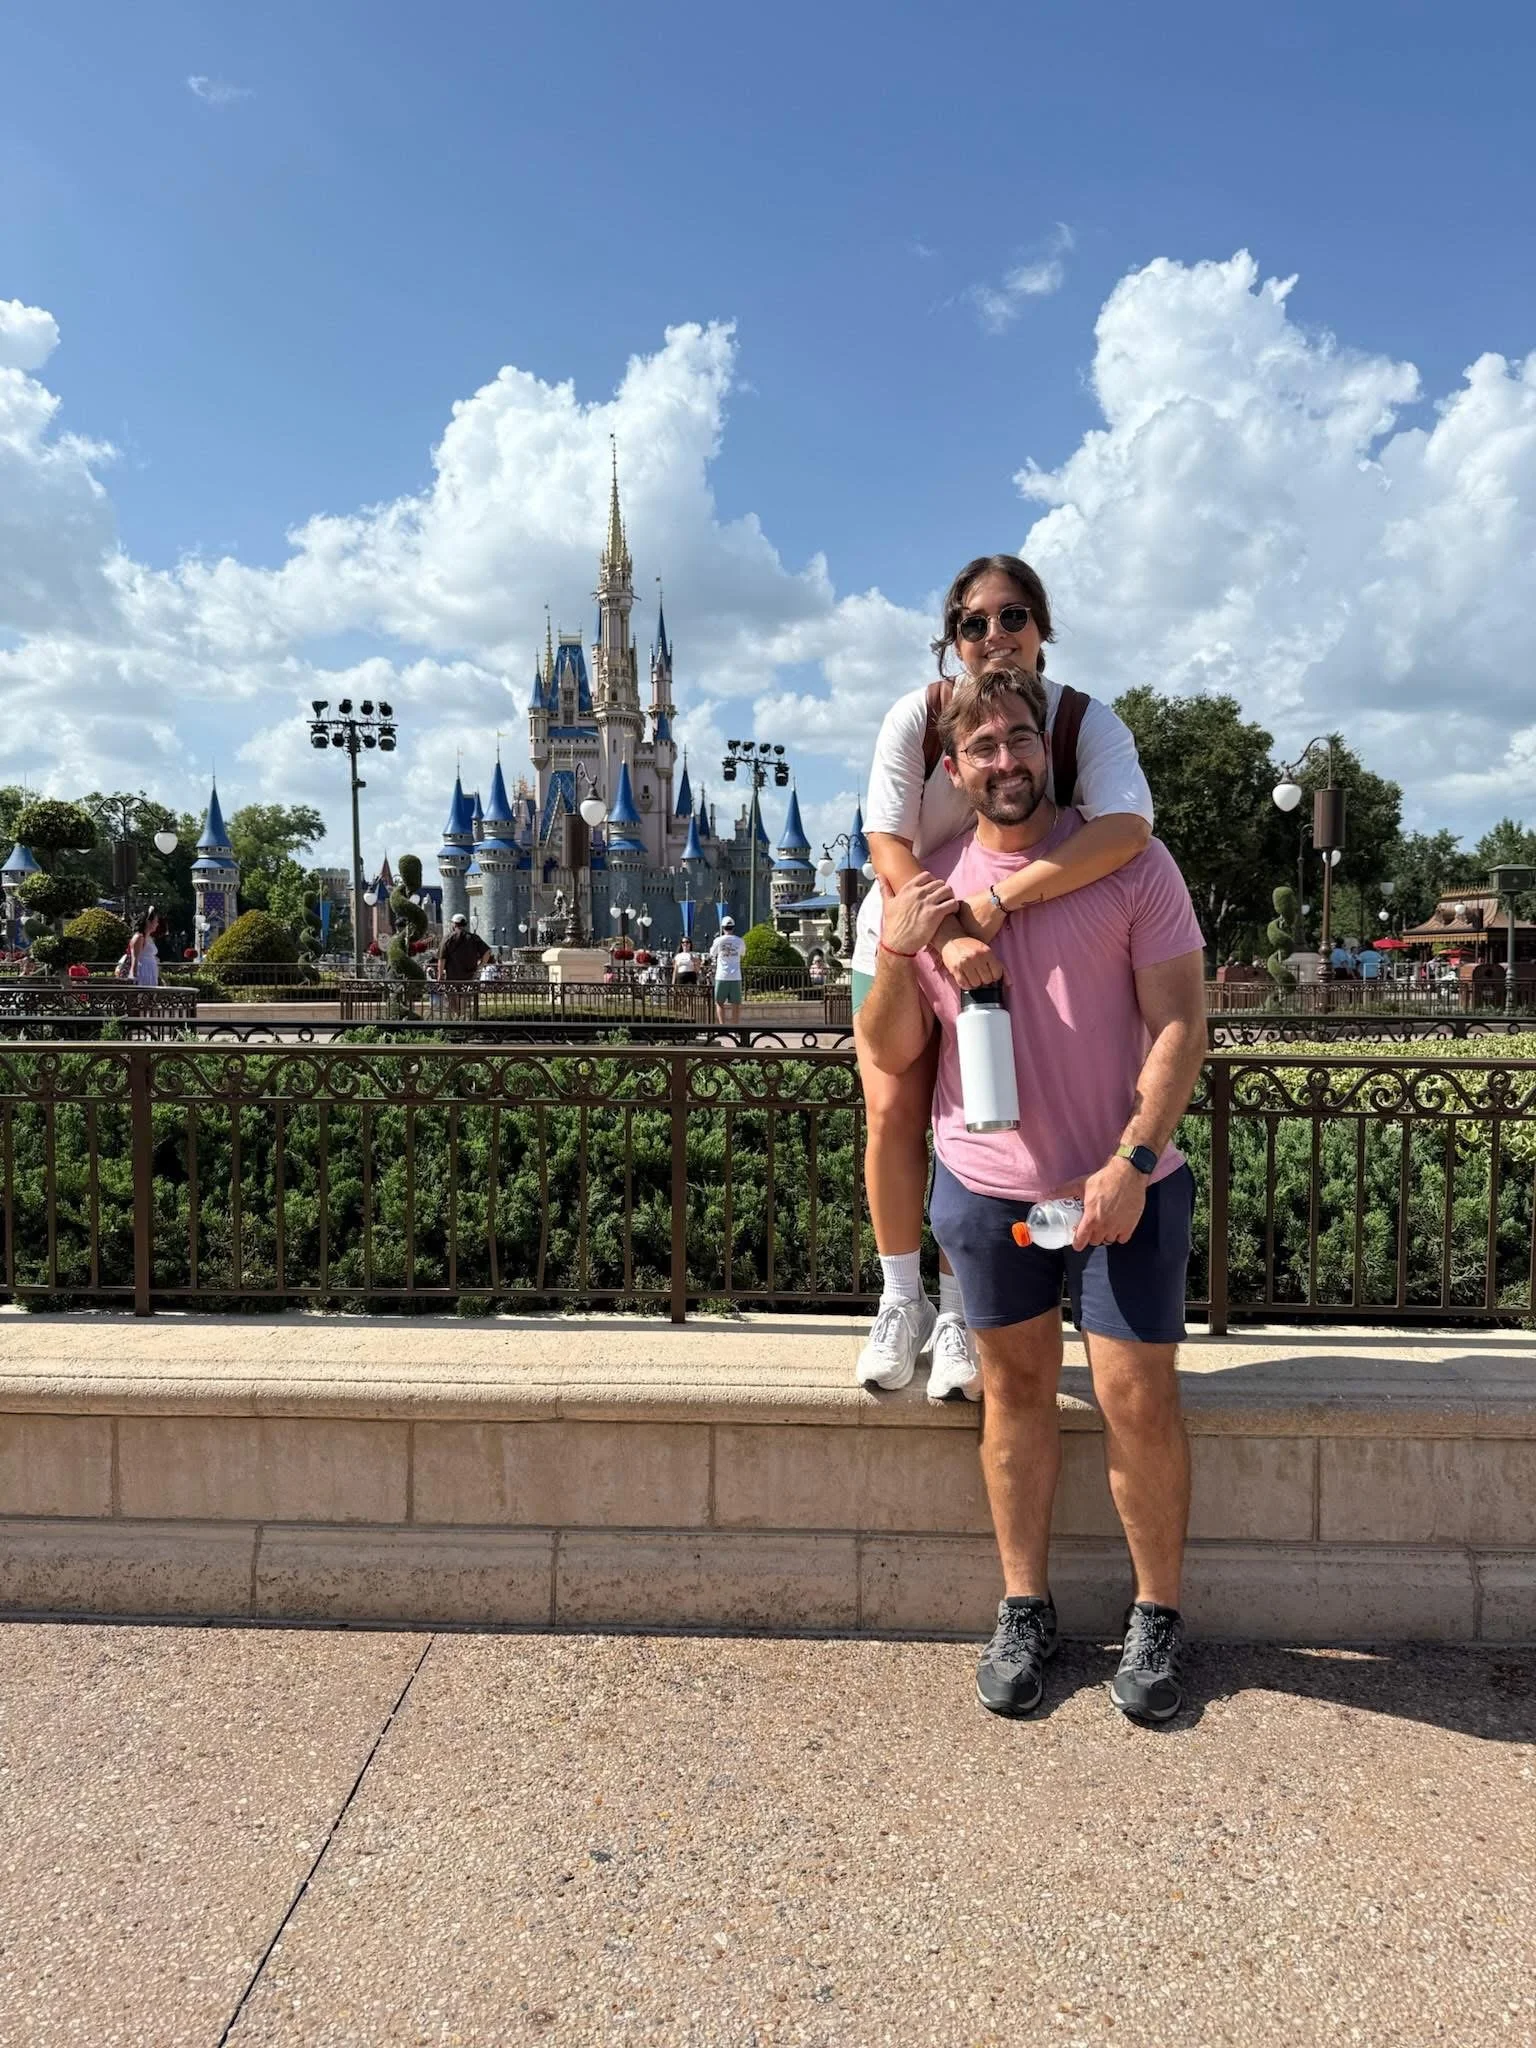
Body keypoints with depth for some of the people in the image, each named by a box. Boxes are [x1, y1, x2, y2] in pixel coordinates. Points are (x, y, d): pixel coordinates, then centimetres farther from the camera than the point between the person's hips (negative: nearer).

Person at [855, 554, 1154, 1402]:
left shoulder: (1086, 724, -18)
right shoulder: (918, 715, -16)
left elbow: (1128, 826, -37)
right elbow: (888, 848, -22)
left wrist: (999, 903, -43)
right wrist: (949, 936, -38)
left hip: (1012, 951, 0)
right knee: (893, 1113, -5)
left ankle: (958, 1314, 18)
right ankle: (901, 1302, 15)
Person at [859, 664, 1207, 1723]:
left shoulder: (1129, 862, -5)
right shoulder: (927, 886, 3)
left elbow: (1179, 1022, -9)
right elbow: (891, 1055, 3)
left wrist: (1130, 1164, -17)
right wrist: (895, 955, -15)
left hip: (1124, 1185, -2)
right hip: (986, 1186, 3)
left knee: (1140, 1399, 1)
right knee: (1016, 1389, 13)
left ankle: (1158, 1616, 24)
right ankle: (1025, 1609, 28)